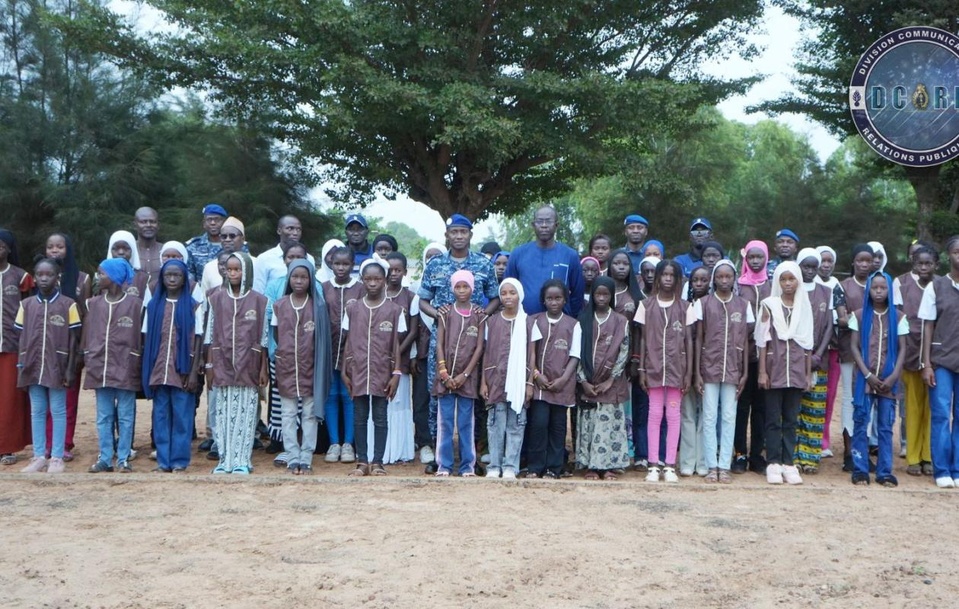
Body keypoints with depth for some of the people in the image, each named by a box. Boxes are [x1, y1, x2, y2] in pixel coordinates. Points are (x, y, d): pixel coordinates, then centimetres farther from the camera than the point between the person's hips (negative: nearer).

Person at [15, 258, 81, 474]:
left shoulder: (68, 304, -3)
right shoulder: (26, 305, 7)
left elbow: (73, 339, -2)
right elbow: (22, 337, 10)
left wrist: (70, 369, -5)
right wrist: (22, 366, 3)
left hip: (57, 366, -3)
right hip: (33, 366, 3)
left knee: (58, 411, 3)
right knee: (37, 412, 9)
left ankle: (57, 457, 9)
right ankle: (39, 456, 17)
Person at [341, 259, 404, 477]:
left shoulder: (394, 310, -1)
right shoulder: (352, 308, 4)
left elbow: (396, 344, 1)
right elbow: (348, 342, 7)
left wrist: (396, 373, -4)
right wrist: (344, 371, 3)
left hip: (382, 373, -1)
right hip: (358, 372, 1)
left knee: (380, 418, 4)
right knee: (360, 418, 7)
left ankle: (377, 462, 11)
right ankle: (362, 461, 15)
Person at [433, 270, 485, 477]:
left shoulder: (478, 315, 3)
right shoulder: (445, 313, 4)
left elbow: (479, 347, 0)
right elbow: (439, 345, 2)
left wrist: (464, 375, -7)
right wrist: (444, 374, -7)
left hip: (467, 377, 0)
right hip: (446, 376, 1)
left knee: (466, 423, 3)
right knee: (444, 421, 2)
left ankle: (467, 466, 10)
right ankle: (444, 465, 9)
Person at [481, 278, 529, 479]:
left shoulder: (527, 322, 3)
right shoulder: (492, 321, 7)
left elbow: (531, 355, 2)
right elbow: (486, 352, 8)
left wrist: (529, 383, -2)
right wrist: (483, 382, 3)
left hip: (518, 382, -1)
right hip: (495, 380, 1)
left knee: (515, 425, 2)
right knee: (496, 424, 3)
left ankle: (510, 466, 8)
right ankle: (494, 465, 9)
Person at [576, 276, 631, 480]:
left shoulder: (621, 322, 4)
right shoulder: (584, 320, 6)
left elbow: (624, 353, -1)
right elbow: (578, 352, 2)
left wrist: (610, 380, -9)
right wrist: (583, 381, -7)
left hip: (611, 384, -1)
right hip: (588, 384, 1)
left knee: (610, 423, -1)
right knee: (589, 424, 1)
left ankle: (609, 465, 5)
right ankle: (591, 465, 7)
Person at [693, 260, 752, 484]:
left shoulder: (743, 305, 6)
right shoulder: (703, 303, 2)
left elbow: (745, 341, 8)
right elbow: (698, 339, 2)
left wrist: (745, 373, 3)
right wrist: (697, 373, -3)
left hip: (733, 370, 1)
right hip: (709, 368, -1)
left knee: (729, 418, 4)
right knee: (710, 417, 1)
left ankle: (725, 466, 9)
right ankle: (711, 466, 7)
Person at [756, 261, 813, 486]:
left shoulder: (804, 307, 9)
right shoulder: (769, 305, 1)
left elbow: (807, 343, 11)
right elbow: (763, 341, -1)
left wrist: (808, 374, 8)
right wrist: (762, 372, -6)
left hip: (797, 370, 2)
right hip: (775, 369, -2)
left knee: (791, 420, 6)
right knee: (773, 419, 1)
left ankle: (788, 463, 11)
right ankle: (773, 463, 6)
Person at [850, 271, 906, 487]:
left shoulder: (898, 317, 5)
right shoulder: (859, 316, 4)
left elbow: (902, 349, 3)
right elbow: (855, 347, 1)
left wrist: (894, 376, -8)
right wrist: (868, 374, -9)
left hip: (888, 380, 1)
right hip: (865, 378, -1)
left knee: (885, 426, 3)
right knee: (861, 424, -1)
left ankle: (885, 471, 8)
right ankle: (860, 470, 4)